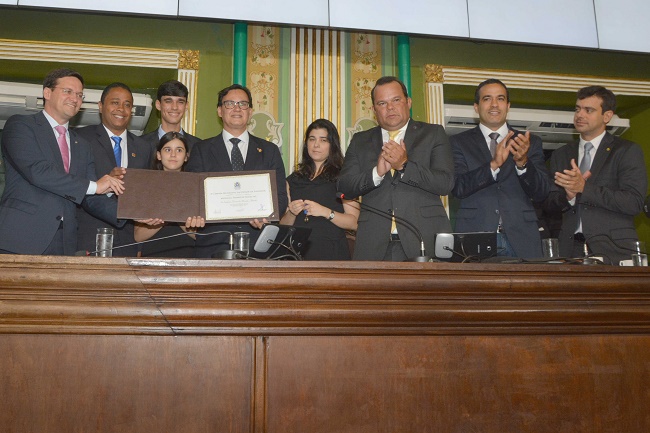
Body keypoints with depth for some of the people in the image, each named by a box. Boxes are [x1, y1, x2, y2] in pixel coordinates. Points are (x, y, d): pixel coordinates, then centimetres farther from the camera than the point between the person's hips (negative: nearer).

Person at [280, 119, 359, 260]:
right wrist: (292, 213, -7)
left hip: (331, 253, -3)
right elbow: (284, 226, 12)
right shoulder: (293, 180, 14)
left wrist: (326, 212, -18)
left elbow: (354, 223, -7)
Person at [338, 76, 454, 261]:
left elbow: (446, 183, -2)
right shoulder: (360, 141, 15)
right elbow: (345, 187, 5)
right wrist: (377, 172, -11)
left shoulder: (433, 134, 10)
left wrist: (405, 165, -13)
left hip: (424, 240, -1)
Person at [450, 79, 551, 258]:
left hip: (520, 240, 2)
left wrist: (522, 162, -14)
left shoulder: (531, 142, 13)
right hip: (475, 240, -1)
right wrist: (493, 165, -19)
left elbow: (541, 193, 3)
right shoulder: (459, 142, 8)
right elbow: (458, 188, -5)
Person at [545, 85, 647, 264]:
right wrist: (568, 196, -10)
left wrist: (584, 187, -15)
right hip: (571, 248, 3)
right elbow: (551, 202, 12)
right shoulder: (560, 155, 15)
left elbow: (634, 202, -9)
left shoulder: (628, 151, 3)